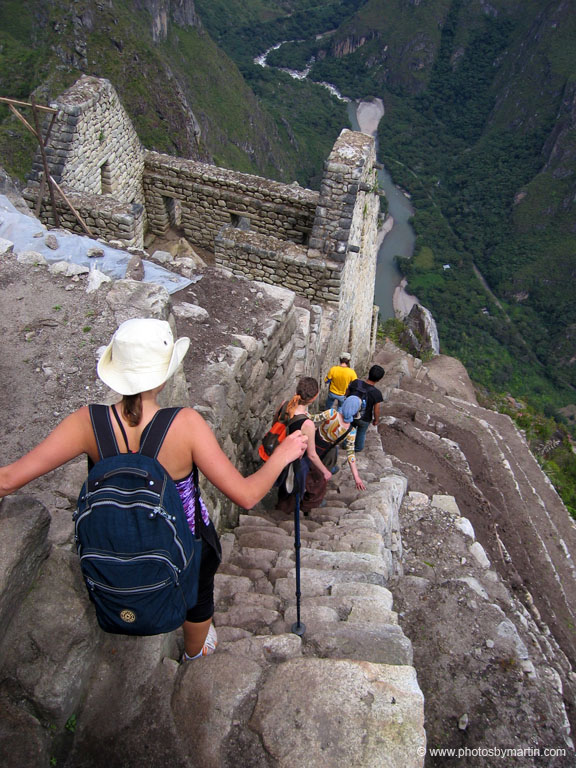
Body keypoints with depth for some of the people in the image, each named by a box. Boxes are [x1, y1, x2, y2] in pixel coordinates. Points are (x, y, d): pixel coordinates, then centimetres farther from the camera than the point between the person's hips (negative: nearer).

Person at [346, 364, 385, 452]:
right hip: (364, 419, -2)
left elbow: (347, 394, -6)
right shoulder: (376, 393, -31)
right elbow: (376, 410, -20)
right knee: (361, 432, 29)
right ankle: (358, 448, 55)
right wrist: (376, 420, 1)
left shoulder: (355, 382, -23)